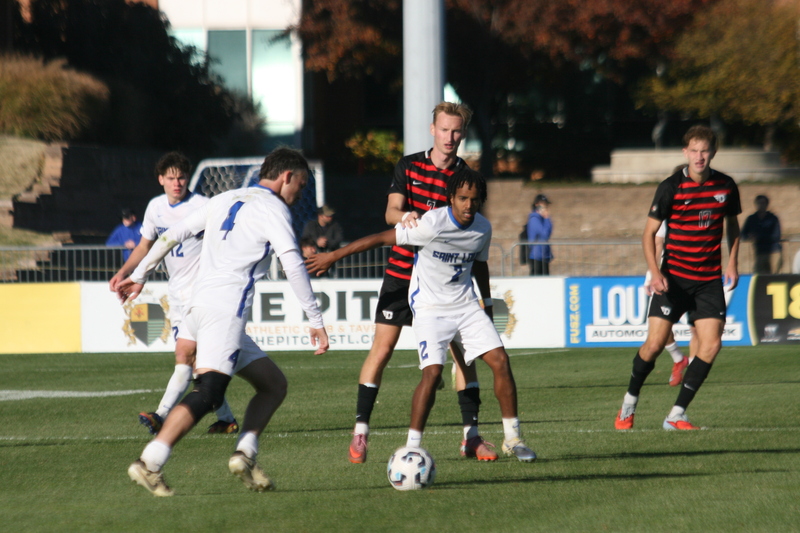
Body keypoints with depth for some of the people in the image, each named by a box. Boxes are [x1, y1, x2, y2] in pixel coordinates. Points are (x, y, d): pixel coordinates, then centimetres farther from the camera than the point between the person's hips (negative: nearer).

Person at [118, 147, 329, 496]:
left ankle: (245, 455, 1)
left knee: (273, 384, 14)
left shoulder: (224, 200, 24)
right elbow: (293, 265, -10)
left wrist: (139, 277, 30)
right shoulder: (273, 209, 1)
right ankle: (149, 464, -32)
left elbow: (171, 236, 24)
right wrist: (315, 320, -8)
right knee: (208, 393, -21)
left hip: (199, 308, 9)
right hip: (225, 310, -9)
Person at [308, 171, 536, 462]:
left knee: (500, 361, -4)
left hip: (466, 305, 6)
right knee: (432, 371, -21)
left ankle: (512, 438, 8)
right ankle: (412, 446, -12)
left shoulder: (483, 228, -3)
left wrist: (487, 304, 26)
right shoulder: (432, 224, -22)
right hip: (431, 308, -5)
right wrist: (333, 256, -11)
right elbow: (381, 238, -15)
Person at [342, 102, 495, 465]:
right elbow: (391, 211, -11)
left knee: (462, 349, -5)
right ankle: (360, 431, 3)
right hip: (403, 270, -1)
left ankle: (471, 435, 1)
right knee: (383, 347, -5)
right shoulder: (408, 166, 0)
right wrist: (404, 216, -35)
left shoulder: (466, 177, 0)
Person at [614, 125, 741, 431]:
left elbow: (732, 224, 19)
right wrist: (655, 272, -17)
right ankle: (629, 403, 16)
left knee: (711, 344, -11)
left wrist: (732, 262, 7)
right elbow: (649, 232, -4)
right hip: (673, 277, -3)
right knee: (655, 342, -8)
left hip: (709, 280, 3)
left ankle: (676, 415, -3)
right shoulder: (671, 187, -8)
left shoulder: (726, 186, 2)